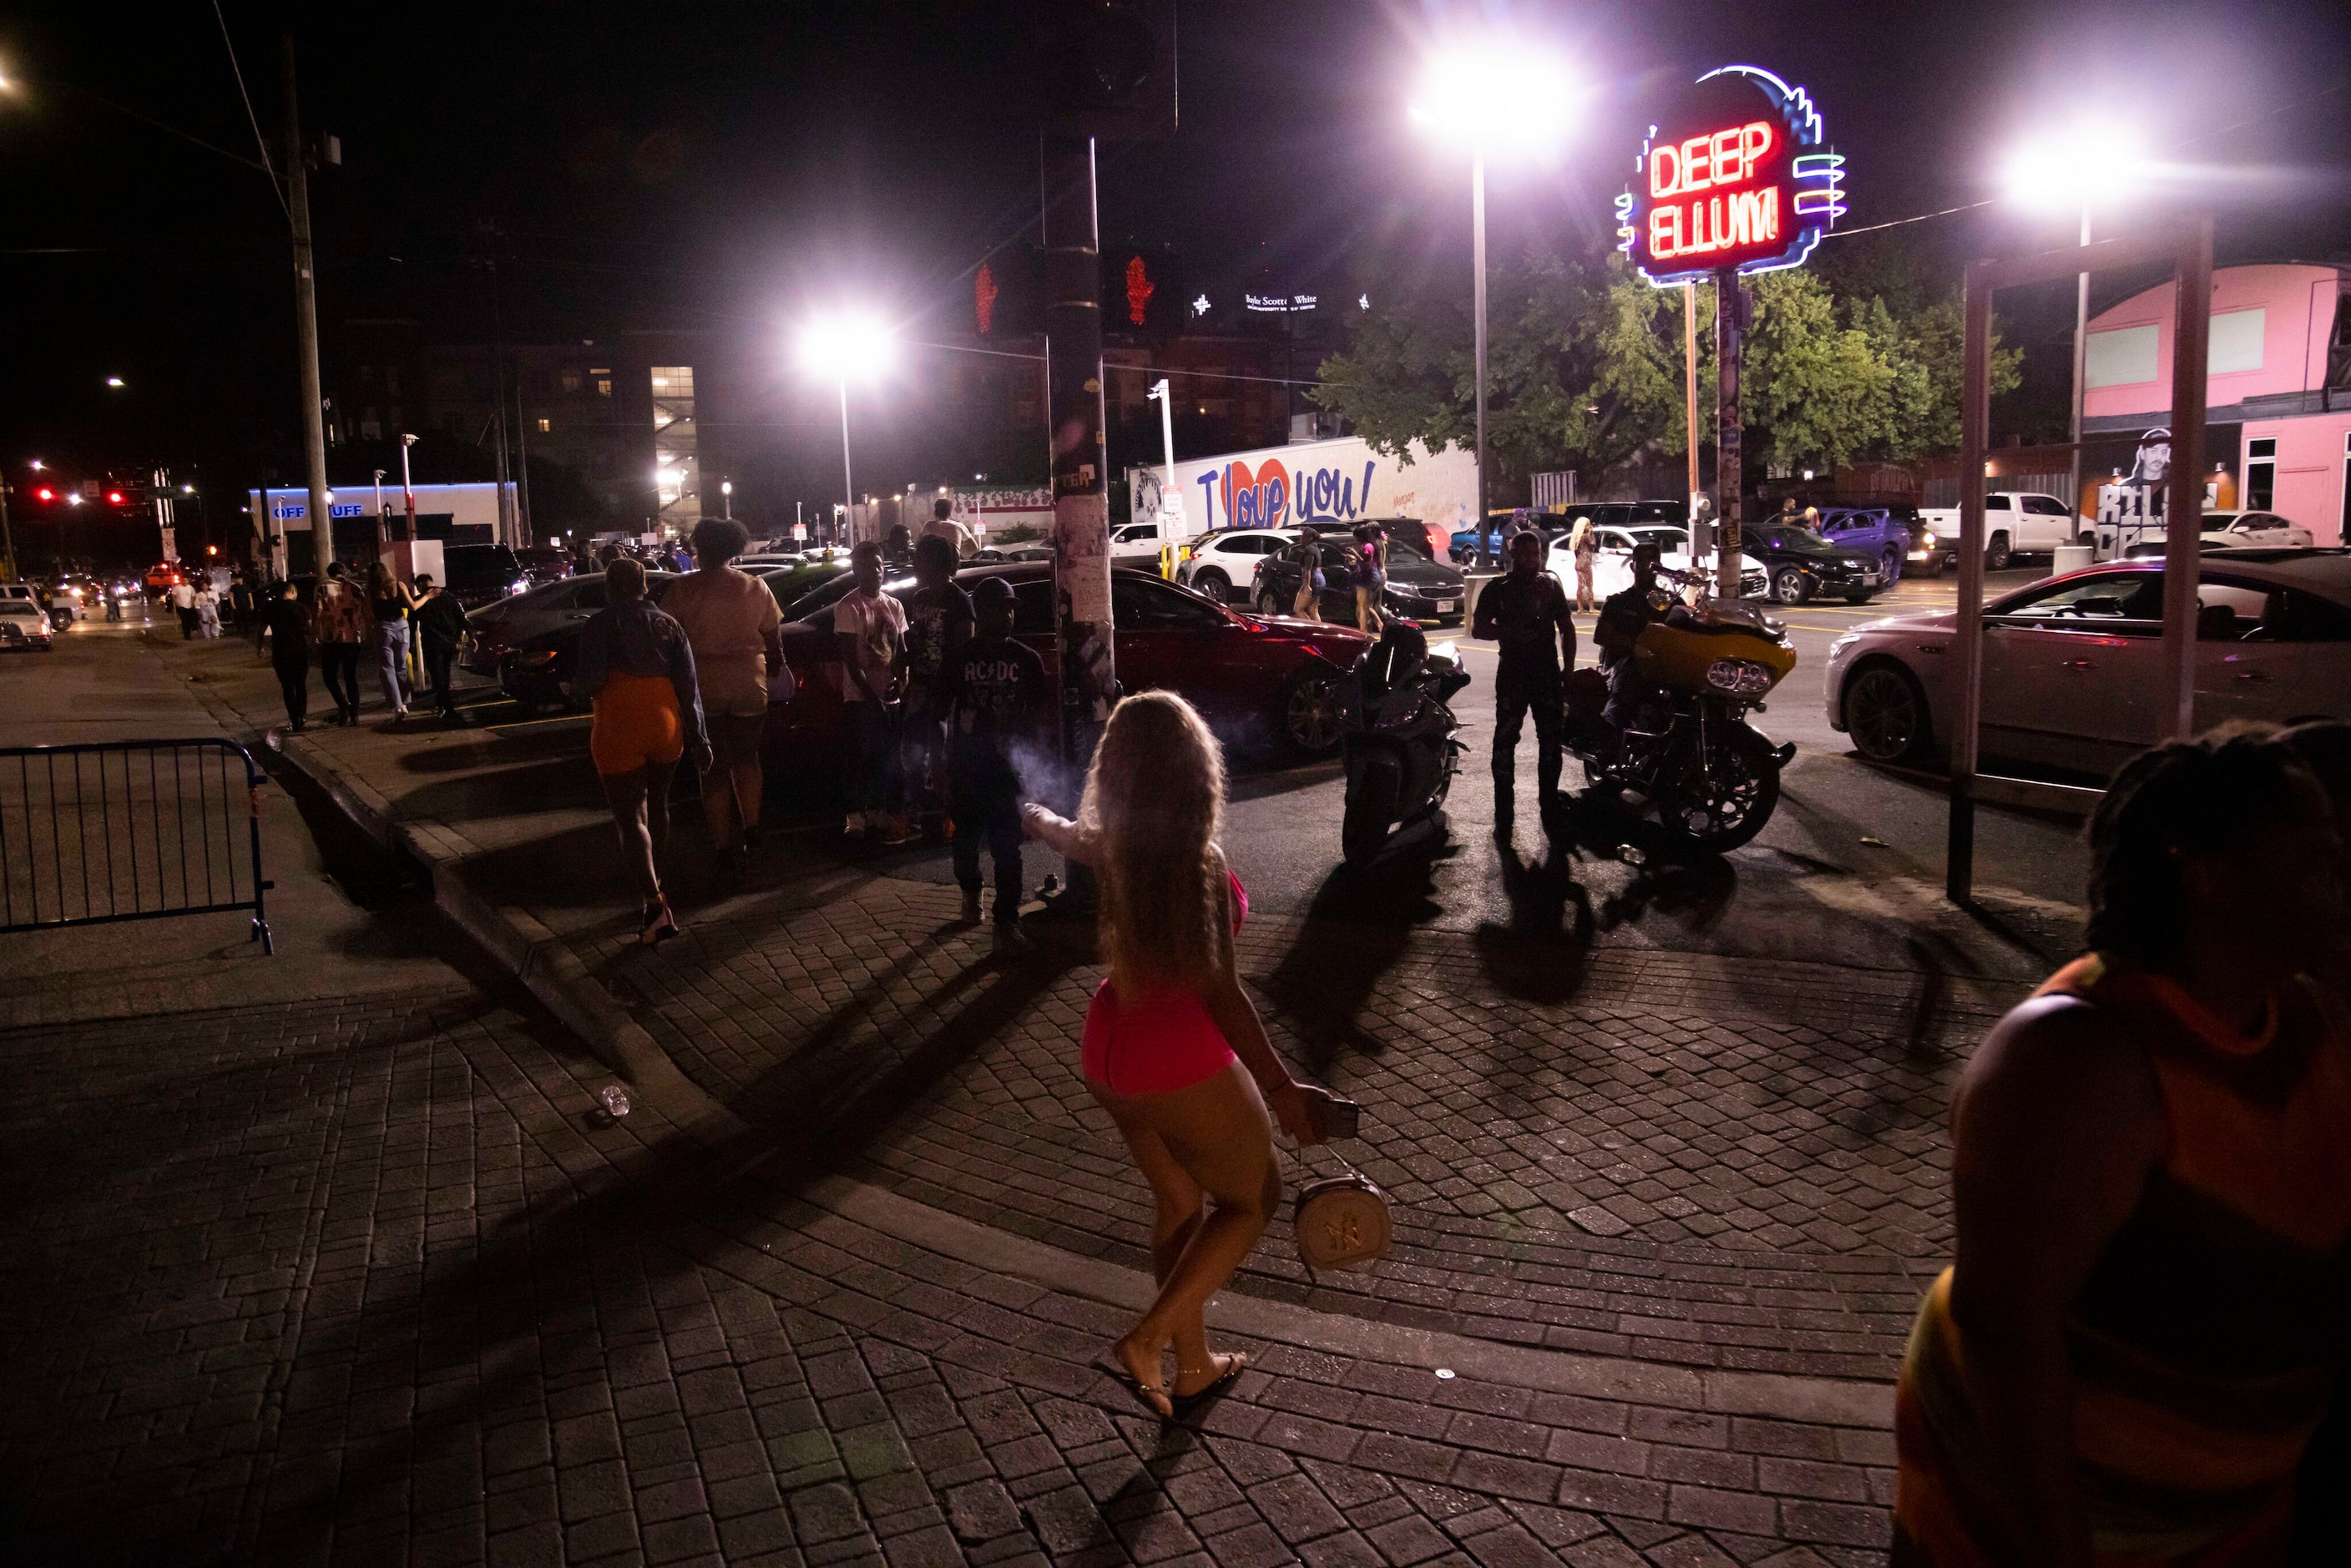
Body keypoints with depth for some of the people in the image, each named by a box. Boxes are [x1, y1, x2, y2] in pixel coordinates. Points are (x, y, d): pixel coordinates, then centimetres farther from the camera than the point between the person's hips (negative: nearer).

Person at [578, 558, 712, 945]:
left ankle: (654, 903, -18)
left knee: (631, 818, -4)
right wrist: (699, 738, 3)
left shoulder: (599, 626, -5)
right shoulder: (668, 626, 7)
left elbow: (591, 680, -17)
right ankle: (653, 887, 36)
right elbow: (689, 685, 2)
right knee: (657, 807, 22)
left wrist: (590, 689, 7)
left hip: (618, 733, -4)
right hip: (666, 727, 5)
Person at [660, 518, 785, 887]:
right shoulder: (756, 589, 2)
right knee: (746, 757, 23)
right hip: (750, 686, 2)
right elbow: (774, 643, 6)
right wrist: (774, 672, 22)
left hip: (703, 688, -2)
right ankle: (751, 831, 13)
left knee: (714, 770, 7)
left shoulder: (683, 589, -5)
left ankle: (726, 850, 6)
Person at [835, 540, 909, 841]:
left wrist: (899, 681, -5)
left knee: (888, 759, 8)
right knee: (861, 759, -3)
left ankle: (880, 813, 18)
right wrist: (871, 695, -14)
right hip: (861, 697, -6)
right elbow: (850, 658, -10)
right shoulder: (849, 607, -6)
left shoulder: (894, 606, 12)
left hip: (889, 697, 6)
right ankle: (857, 817, 2)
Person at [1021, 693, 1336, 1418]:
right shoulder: (1197, 861, -23)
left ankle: (1193, 1368, 36)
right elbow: (1217, 989, -27)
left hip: (1111, 1050, 7)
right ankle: (1146, 1342, 5)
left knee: (1177, 1203, 23)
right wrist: (1281, 1088, -26)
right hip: (1180, 1057, -7)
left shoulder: (1112, 843, -1)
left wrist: (1037, 817, 47)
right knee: (1251, 1200, 14)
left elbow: (1064, 835, 23)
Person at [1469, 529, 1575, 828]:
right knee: (1505, 740, -7)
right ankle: (1504, 812, -3)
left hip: (1548, 672, 3)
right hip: (1512, 672, -3)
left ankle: (1550, 802, 21)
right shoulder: (1498, 588, 3)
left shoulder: (1550, 585, 12)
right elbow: (1478, 628, 0)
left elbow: (1567, 628, 17)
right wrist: (1510, 631, -17)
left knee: (1551, 739, 8)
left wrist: (1568, 668, 8)